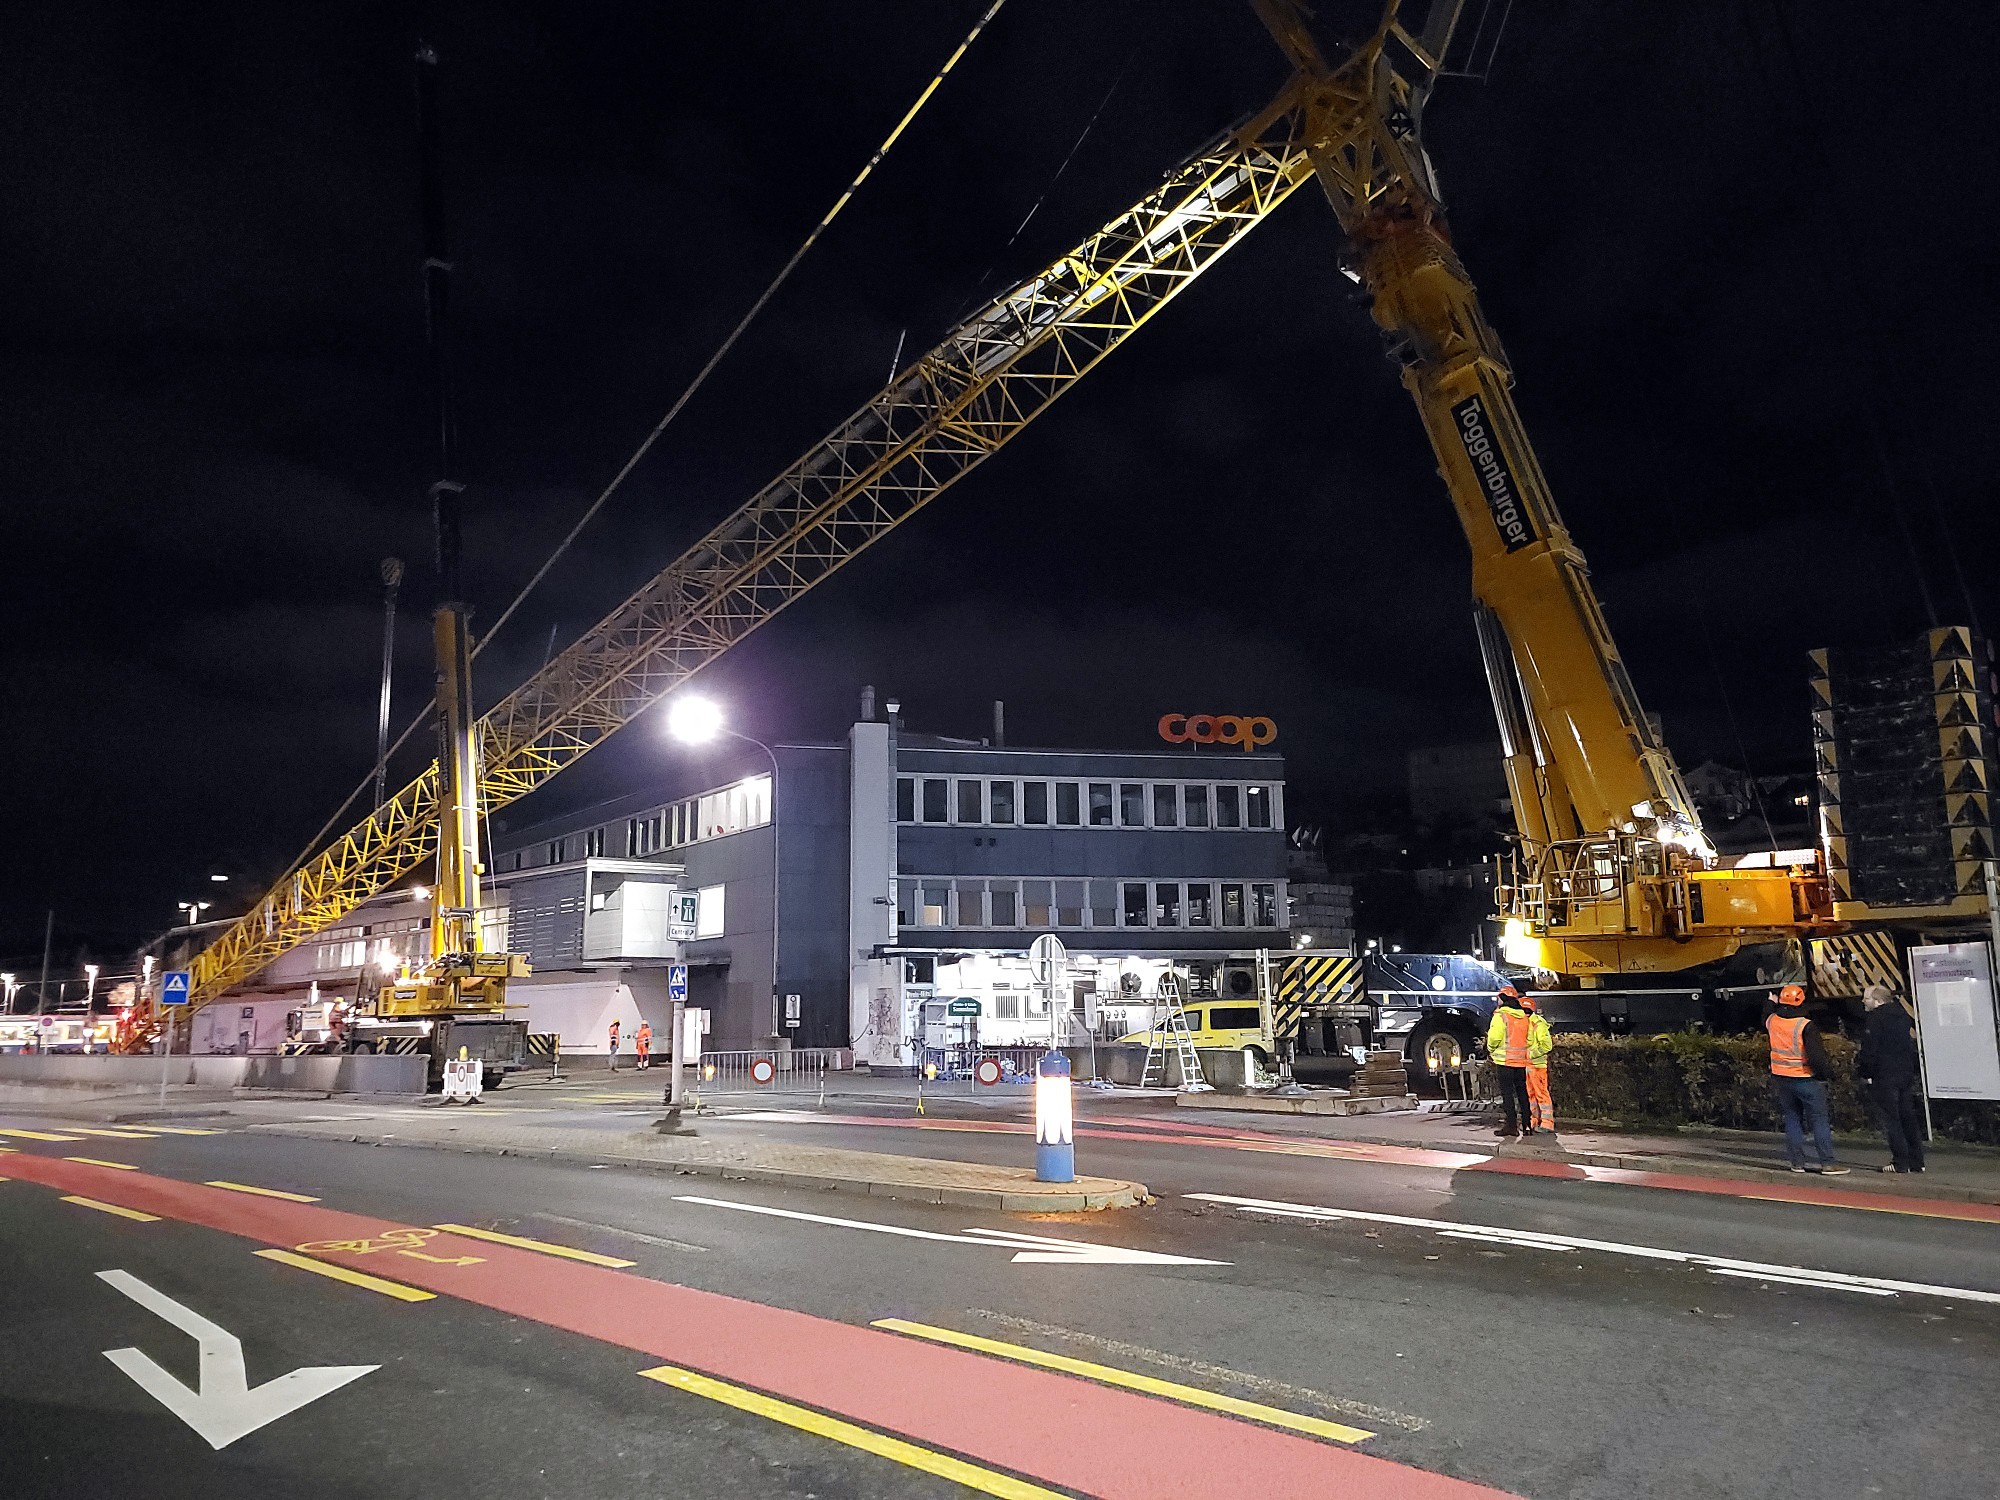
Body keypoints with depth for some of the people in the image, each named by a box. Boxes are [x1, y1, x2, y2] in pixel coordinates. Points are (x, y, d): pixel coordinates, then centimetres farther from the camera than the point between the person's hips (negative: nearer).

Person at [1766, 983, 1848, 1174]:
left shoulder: (1772, 1021, -1)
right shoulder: (1806, 1026, -18)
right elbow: (1816, 1056, -21)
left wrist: (1771, 1002, 39)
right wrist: (1827, 1073, -5)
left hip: (1781, 1078, 5)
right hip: (1806, 1079, -5)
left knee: (1792, 1118, 12)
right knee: (1819, 1119, 1)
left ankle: (1797, 1160, 13)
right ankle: (1828, 1162, 0)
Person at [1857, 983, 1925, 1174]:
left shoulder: (1875, 1018, -12)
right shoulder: (1902, 1014, 13)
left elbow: (1869, 1050, -16)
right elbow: (1912, 1041, 18)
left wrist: (1864, 1072, -7)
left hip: (1884, 1076, -8)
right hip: (1907, 1075, 8)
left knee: (1890, 1120, -2)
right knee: (1909, 1118, 12)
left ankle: (1900, 1162, -3)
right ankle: (1916, 1161, 14)